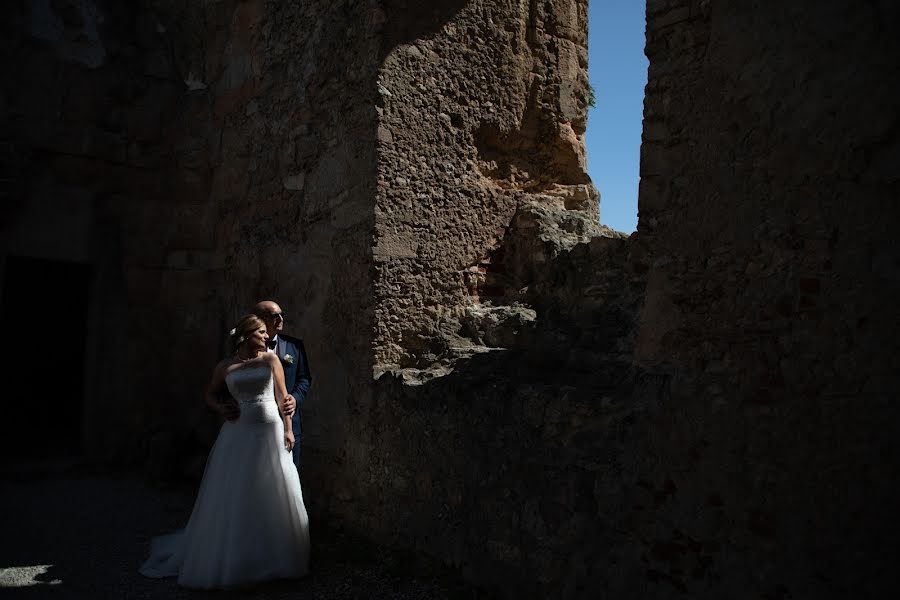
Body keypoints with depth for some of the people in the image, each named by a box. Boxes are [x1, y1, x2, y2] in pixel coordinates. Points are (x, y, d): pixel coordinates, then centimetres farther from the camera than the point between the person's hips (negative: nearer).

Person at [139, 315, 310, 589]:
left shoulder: (270, 360, 5)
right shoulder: (226, 366, 6)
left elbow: (282, 397, 4)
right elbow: (210, 393, 19)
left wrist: (288, 429, -2)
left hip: (270, 433, 0)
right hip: (238, 433, 0)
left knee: (274, 497, 4)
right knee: (234, 498, 4)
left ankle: (273, 559, 20)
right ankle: (229, 559, 19)